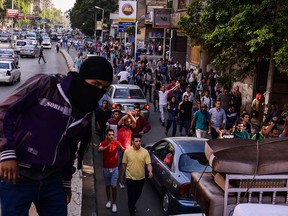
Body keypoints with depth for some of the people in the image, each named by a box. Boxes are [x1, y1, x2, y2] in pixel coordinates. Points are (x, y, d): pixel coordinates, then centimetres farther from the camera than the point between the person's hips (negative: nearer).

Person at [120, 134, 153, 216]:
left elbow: (148, 164, -11)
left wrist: (150, 171, -32)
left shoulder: (145, 152, -9)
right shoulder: (127, 152, -10)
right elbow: (124, 164, 0)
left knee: (138, 195, 23)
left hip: (141, 178, 3)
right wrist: (122, 176, 7)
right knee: (131, 197, -1)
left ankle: (132, 205, 52)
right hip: (130, 178, -2)